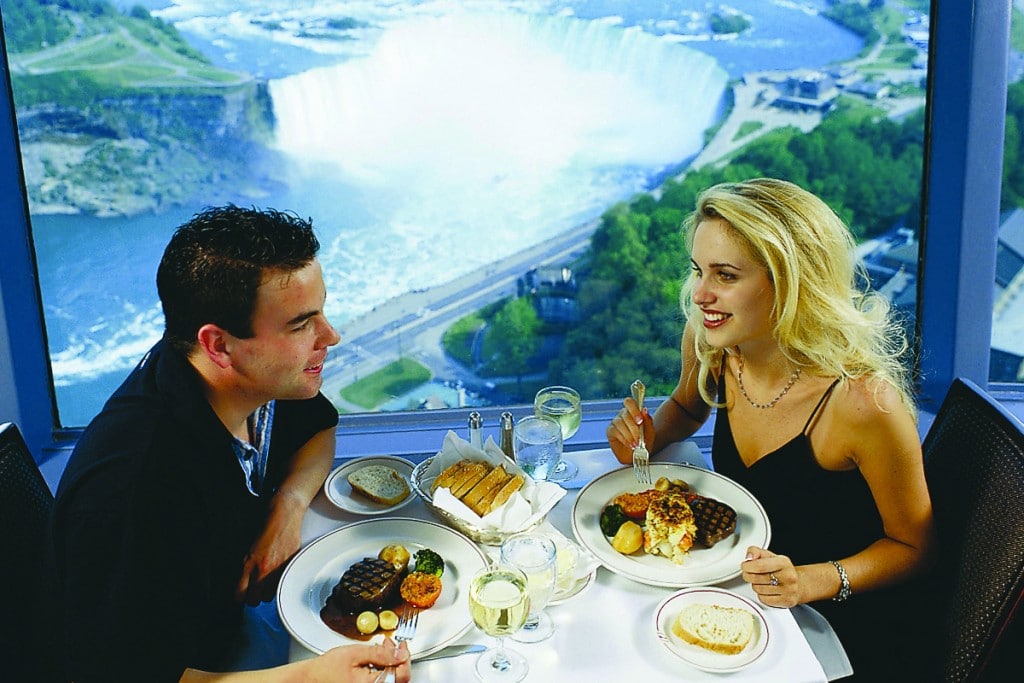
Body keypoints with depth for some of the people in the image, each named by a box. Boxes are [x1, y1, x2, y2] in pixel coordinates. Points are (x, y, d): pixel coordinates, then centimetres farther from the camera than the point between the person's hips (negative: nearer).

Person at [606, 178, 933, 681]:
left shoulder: (865, 402, -29)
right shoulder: (710, 341, -12)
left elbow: (911, 546, -13)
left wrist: (810, 582, -28)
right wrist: (647, 438, -7)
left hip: (838, 625, -6)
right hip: (743, 590, 6)